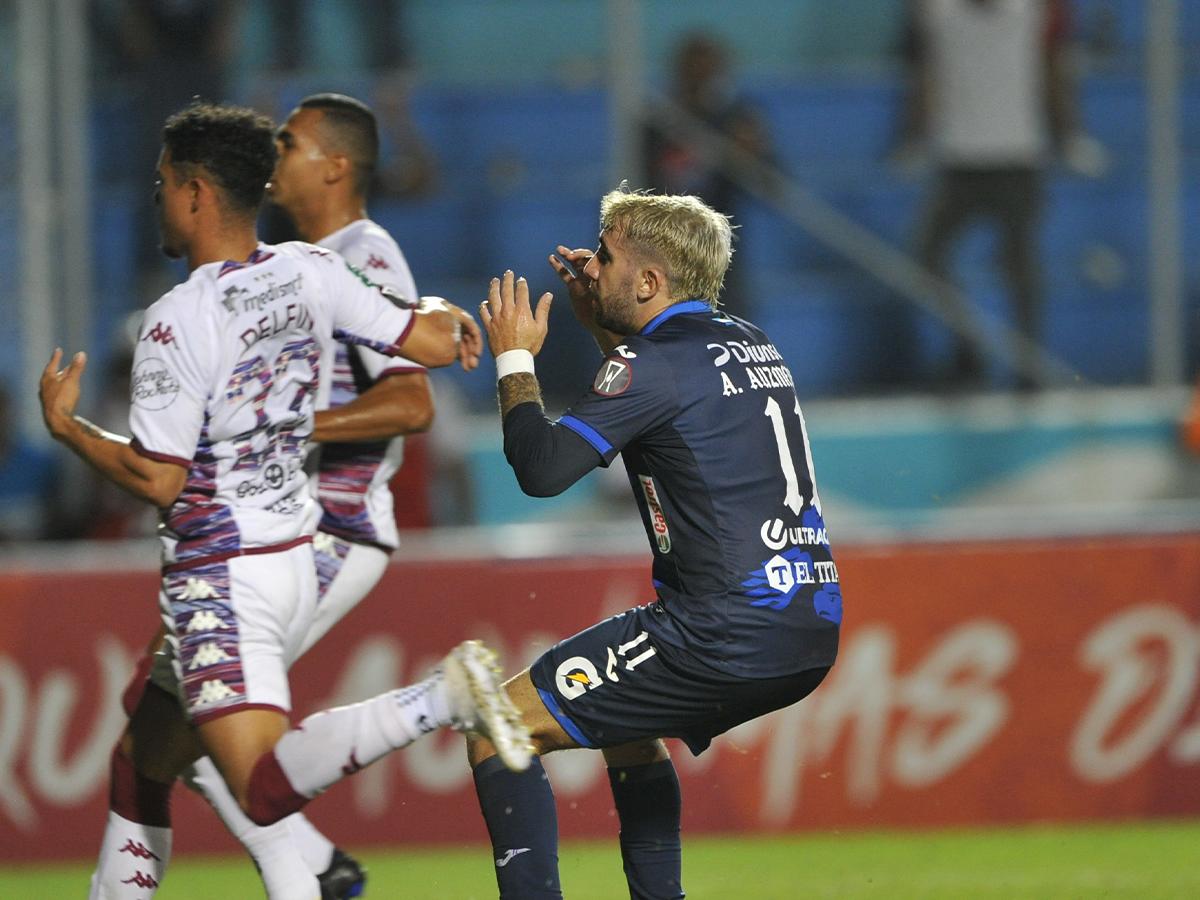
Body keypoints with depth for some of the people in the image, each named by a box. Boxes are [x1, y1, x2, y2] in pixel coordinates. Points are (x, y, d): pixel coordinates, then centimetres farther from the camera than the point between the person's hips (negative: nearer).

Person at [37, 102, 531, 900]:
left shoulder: (177, 323, -17)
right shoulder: (310, 274, 1)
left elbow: (159, 480, -16)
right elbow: (429, 343, 5)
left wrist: (67, 425, -1)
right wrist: (450, 322, 28)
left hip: (219, 579, -9)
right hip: (294, 559, 9)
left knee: (265, 788, -21)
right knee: (141, 764, 20)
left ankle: (444, 698, -31)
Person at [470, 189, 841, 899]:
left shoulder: (655, 363, -11)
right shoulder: (751, 344, 16)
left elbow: (542, 467, -16)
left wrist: (515, 359, 0)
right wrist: (600, 324, 28)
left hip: (725, 639, -9)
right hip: (811, 634, 9)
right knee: (628, 726, 36)